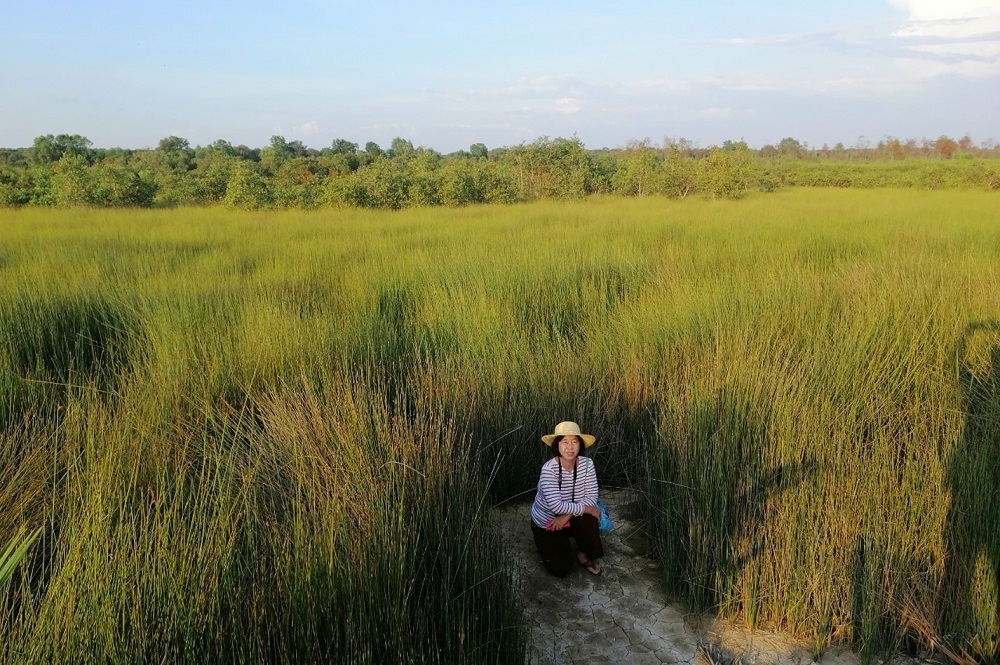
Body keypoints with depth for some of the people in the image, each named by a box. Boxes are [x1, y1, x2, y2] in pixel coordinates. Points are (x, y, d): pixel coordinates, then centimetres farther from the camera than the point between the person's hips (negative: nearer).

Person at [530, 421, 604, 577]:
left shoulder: (587, 463, -15)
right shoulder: (549, 469, -29)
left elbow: (591, 497, -16)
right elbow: (556, 506, -33)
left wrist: (567, 515, -26)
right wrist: (588, 508, -26)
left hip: (571, 518, 3)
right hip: (545, 523, -3)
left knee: (589, 520, -30)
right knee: (562, 569, -8)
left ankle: (583, 556, -1)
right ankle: (547, 546, 24)